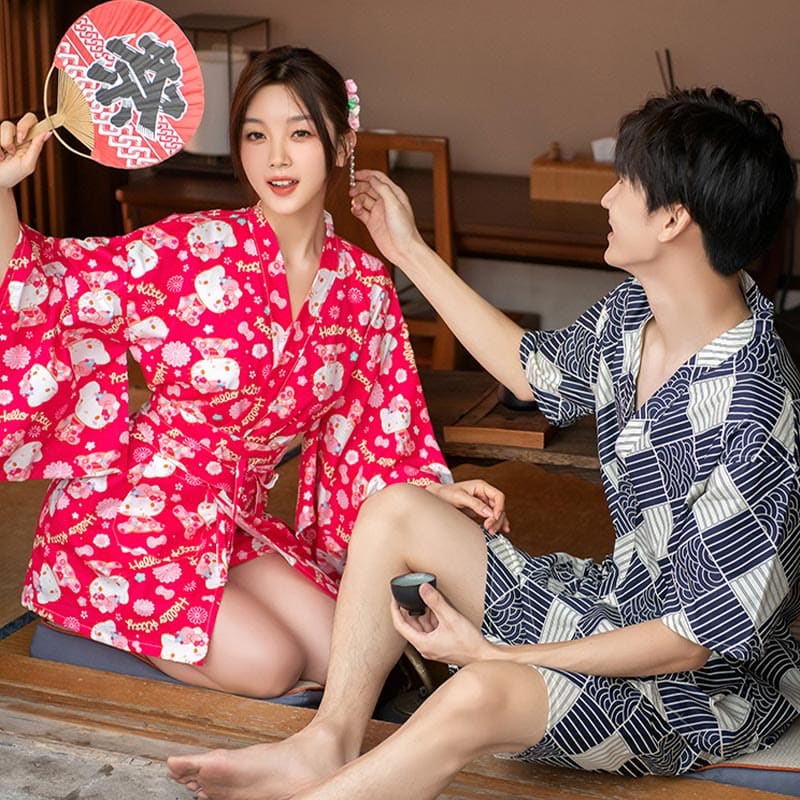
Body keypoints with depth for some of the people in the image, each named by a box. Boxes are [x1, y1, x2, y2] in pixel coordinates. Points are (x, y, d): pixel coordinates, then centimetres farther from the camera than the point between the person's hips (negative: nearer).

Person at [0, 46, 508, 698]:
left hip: (238, 523, 6)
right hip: (129, 508, -5)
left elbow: (377, 426, 8)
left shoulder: (363, 285, -1)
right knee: (270, 664, -17)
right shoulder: (195, 249, -17)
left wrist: (438, 491, -5)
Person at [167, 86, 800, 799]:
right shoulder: (635, 309, -4)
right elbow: (535, 371, 18)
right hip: (620, 601, 9)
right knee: (395, 509, 3)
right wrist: (410, 251, 18)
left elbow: (699, 635, -27)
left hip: (710, 686, -9)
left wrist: (494, 653, -23)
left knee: (479, 696, -37)